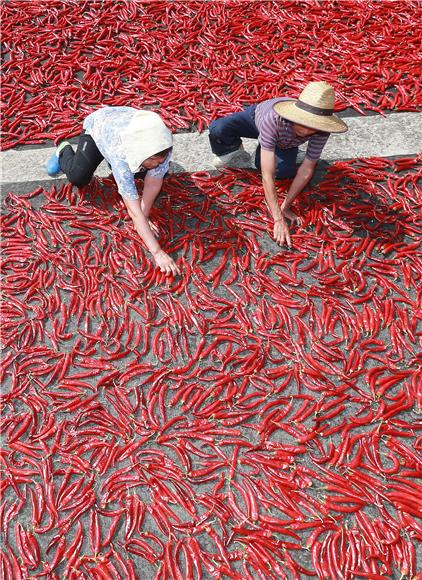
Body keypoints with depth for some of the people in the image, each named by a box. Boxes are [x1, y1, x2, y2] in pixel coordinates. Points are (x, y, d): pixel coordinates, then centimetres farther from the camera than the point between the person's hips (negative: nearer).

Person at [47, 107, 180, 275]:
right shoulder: (120, 155, -47)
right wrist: (157, 252, -55)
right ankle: (64, 152, 20)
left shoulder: (162, 145, -41)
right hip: (98, 124, -3)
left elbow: (153, 183, -29)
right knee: (78, 178, -15)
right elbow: (134, 210, -51)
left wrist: (144, 219, -30)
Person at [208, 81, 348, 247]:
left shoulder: (321, 130, -38)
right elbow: (267, 176, -49)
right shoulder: (273, 119, -48)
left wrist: (286, 206, -33)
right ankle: (232, 149, 9)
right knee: (217, 129, -28)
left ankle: (263, 153, 14)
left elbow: (306, 170, -29)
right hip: (256, 117, -3)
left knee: (285, 172, -20)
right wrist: (278, 219, -51)